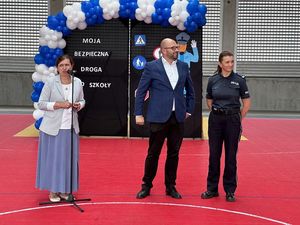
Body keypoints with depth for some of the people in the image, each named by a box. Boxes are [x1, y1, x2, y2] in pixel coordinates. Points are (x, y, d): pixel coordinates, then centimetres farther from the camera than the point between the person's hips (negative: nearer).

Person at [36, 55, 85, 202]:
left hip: (71, 128, 3)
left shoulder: (78, 82, 4)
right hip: (53, 128, -3)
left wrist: (79, 105, -6)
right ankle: (53, 191, 15)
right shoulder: (50, 82, -6)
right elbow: (41, 103, -6)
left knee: (69, 159, 7)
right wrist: (59, 104, -18)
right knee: (53, 159, 2)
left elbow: (82, 100, 17)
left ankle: (65, 190, 19)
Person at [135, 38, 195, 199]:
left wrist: (189, 110, 13)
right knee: (153, 153, 5)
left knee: (173, 154, 10)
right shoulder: (151, 67, -4)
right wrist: (138, 114, -6)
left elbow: (190, 90, 18)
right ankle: (146, 185, 20)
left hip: (178, 117, 4)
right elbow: (140, 92, -2)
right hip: (158, 117, -3)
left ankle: (170, 186, 23)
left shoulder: (183, 66, 8)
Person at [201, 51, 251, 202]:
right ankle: (212, 188, 18)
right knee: (214, 155, 6)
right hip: (215, 120, 2)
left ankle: (230, 190, 16)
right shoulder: (213, 80, 1)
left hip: (232, 120, -2)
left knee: (231, 156, 4)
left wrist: (238, 119, 4)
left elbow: (246, 103, 2)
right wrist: (217, 112, 11)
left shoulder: (239, 80, -4)